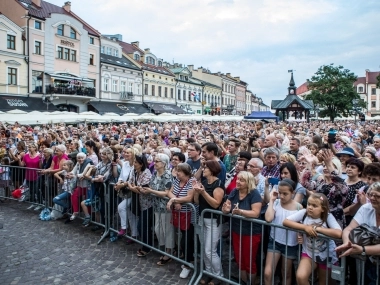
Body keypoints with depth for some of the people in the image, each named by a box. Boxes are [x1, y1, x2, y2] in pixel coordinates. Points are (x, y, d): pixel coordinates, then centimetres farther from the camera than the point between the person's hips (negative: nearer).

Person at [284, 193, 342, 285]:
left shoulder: (328, 216, -18)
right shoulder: (304, 213, -13)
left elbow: (338, 234, -33)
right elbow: (285, 221, -19)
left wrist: (316, 228, -29)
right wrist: (305, 227, -28)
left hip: (326, 255, 0)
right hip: (309, 253, 1)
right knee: (300, 277, -21)